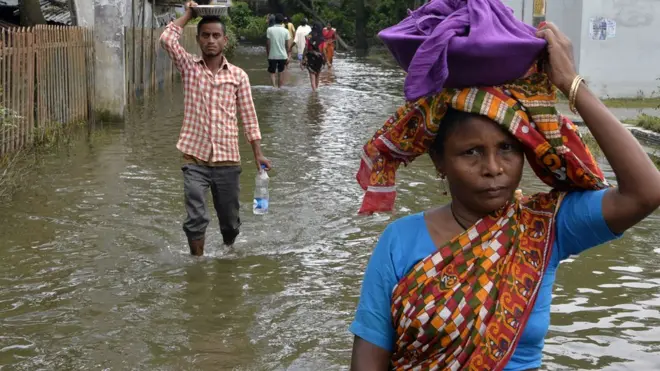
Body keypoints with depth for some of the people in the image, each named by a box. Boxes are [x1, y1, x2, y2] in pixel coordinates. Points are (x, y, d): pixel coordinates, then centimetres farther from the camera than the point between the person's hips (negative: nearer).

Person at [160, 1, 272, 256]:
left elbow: (248, 117, 4)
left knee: (230, 220, 13)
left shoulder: (238, 75, 3)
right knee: (196, 219, -11)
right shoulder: (189, 67, 2)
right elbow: (167, 39, -14)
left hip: (227, 160, 1)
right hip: (195, 159, -1)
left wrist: (258, 154, -2)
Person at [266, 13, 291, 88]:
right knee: (281, 72, 16)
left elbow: (268, 43, -6)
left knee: (272, 73, 5)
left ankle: (274, 86, -13)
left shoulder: (269, 30, -7)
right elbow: (288, 45, -3)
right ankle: (280, 87, 21)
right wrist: (288, 55, 8)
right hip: (282, 55, 1)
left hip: (272, 56, -1)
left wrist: (268, 53, 7)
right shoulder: (285, 31, -5)